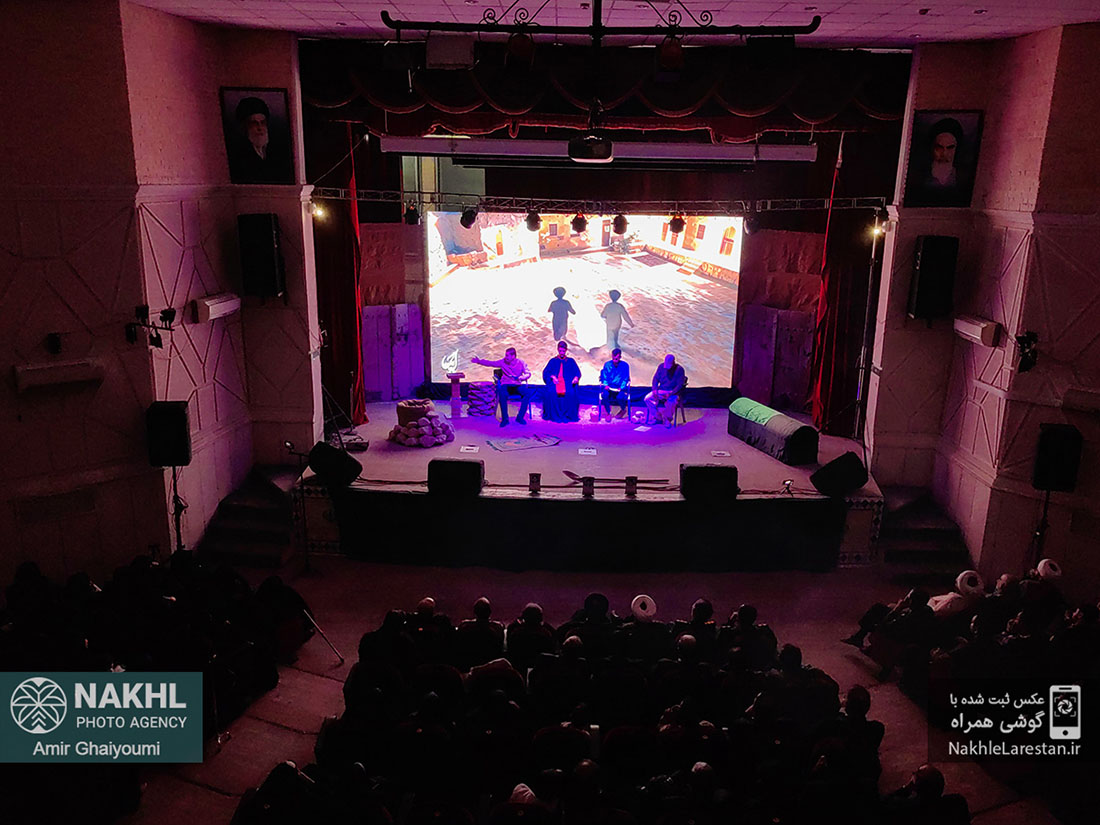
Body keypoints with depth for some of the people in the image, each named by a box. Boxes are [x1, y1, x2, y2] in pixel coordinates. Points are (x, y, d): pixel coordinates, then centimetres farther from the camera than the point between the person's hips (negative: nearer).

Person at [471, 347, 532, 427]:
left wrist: (522, 377, -19)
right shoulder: (503, 362, 2)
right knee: (502, 393, -35)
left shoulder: (521, 363, 0)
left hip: (518, 385, 0)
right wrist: (479, 361, -5)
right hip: (506, 385, 0)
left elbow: (528, 373, 2)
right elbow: (490, 363, 4)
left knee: (528, 392, -31)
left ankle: (520, 417, -21)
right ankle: (505, 419, -25)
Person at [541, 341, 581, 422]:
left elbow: (577, 372, 10)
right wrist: (552, 376, -12)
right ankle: (553, 415, -23)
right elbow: (545, 372, 9)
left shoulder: (571, 361, 19)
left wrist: (576, 378, -13)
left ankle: (569, 415, -23)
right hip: (555, 382, 0)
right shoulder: (553, 361, 18)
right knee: (551, 393, -33)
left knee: (570, 393, -34)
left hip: (568, 383, 0)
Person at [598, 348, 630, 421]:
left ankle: (623, 410, 3)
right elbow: (604, 377, 10)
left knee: (620, 396, -34)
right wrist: (606, 385, -9)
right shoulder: (607, 365, 8)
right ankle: (608, 413, -9)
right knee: (605, 395, -33)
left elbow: (626, 379, 3)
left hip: (620, 387, -1)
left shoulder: (625, 365, 3)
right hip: (609, 387, 1)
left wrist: (621, 387, -13)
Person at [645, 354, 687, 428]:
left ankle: (668, 420, -9)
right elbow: (656, 378, 8)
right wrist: (655, 389, -10)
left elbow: (680, 384, -12)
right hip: (660, 390, 5)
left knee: (670, 403, -37)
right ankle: (658, 418, -3)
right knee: (647, 399, -18)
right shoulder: (662, 366, 3)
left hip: (673, 392, -5)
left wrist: (670, 394, -25)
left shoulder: (679, 369, -9)